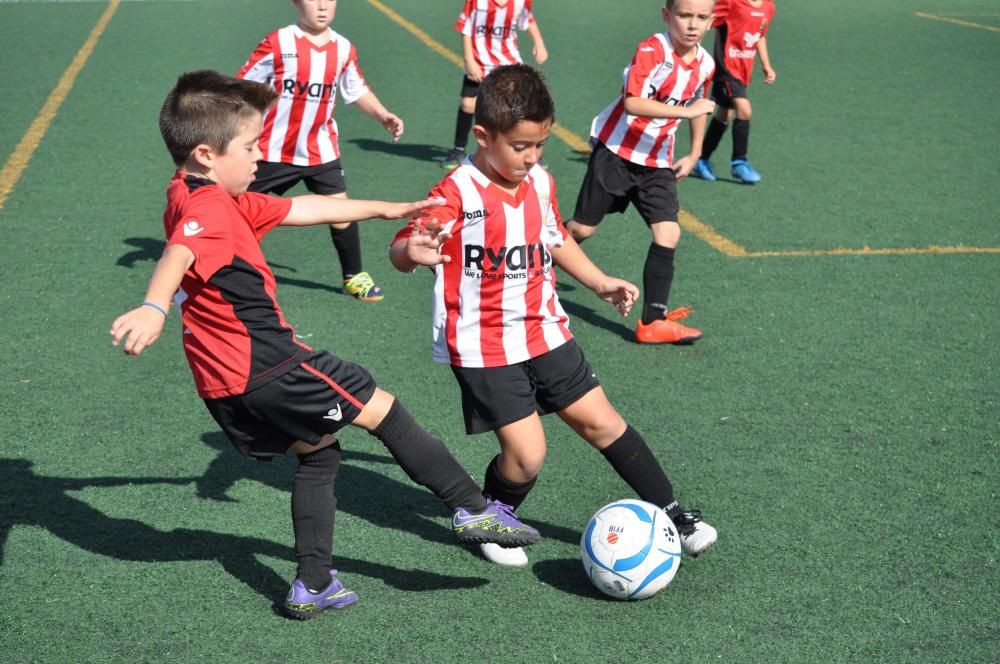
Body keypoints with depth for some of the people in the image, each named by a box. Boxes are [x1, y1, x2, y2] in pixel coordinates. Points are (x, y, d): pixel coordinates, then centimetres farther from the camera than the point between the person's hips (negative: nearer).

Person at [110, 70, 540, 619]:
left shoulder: (222, 199, 15)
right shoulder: (208, 209, -19)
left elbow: (301, 210, 20)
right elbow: (179, 254, -41)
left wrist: (383, 209, 24)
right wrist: (154, 307, -61)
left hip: (228, 383, 11)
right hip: (263, 363, -11)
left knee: (317, 451, 22)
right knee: (383, 410, 2)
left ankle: (313, 587, 22)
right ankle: (474, 511, 9)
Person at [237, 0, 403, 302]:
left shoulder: (343, 49, -2)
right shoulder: (278, 43, -14)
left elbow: (358, 91, 11)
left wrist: (383, 116, -5)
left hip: (320, 150, 3)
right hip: (273, 151, -3)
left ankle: (354, 276, 16)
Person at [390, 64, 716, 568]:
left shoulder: (540, 183, 3)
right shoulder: (457, 194, -19)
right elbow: (402, 249, -28)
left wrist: (600, 283, 17)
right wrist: (412, 251, -51)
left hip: (544, 333, 6)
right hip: (484, 349, -6)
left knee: (601, 421, 9)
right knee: (526, 454, -9)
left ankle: (670, 514, 21)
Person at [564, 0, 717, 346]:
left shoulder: (706, 64, 0)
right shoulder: (652, 50, -21)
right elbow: (632, 103, -32)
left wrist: (693, 155, 17)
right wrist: (685, 110, -36)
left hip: (657, 161, 5)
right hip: (616, 151, -5)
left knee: (668, 234, -8)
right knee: (583, 228, 5)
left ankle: (653, 322, -1)